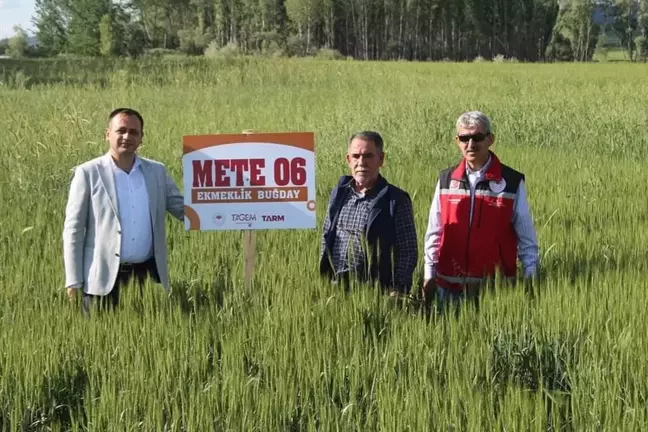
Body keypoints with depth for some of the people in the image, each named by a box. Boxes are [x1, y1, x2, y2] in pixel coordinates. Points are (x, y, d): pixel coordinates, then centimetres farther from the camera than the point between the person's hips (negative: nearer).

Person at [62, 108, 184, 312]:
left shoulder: (157, 171, 9)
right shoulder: (88, 173, -3)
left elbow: (184, 210, 11)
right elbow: (73, 229, -3)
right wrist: (74, 281, -8)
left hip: (147, 274, 3)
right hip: (104, 277, -3)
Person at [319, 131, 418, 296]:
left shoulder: (396, 200, -7)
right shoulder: (339, 193, 8)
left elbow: (408, 252, -6)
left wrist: (397, 291, -14)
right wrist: (323, 281, 11)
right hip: (334, 286, 4)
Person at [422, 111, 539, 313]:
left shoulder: (512, 182, -2)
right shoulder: (446, 180, 6)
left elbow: (526, 239, 2)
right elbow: (434, 233, 10)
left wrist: (531, 280, -1)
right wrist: (429, 275, 7)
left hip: (495, 285, -2)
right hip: (450, 285, 2)